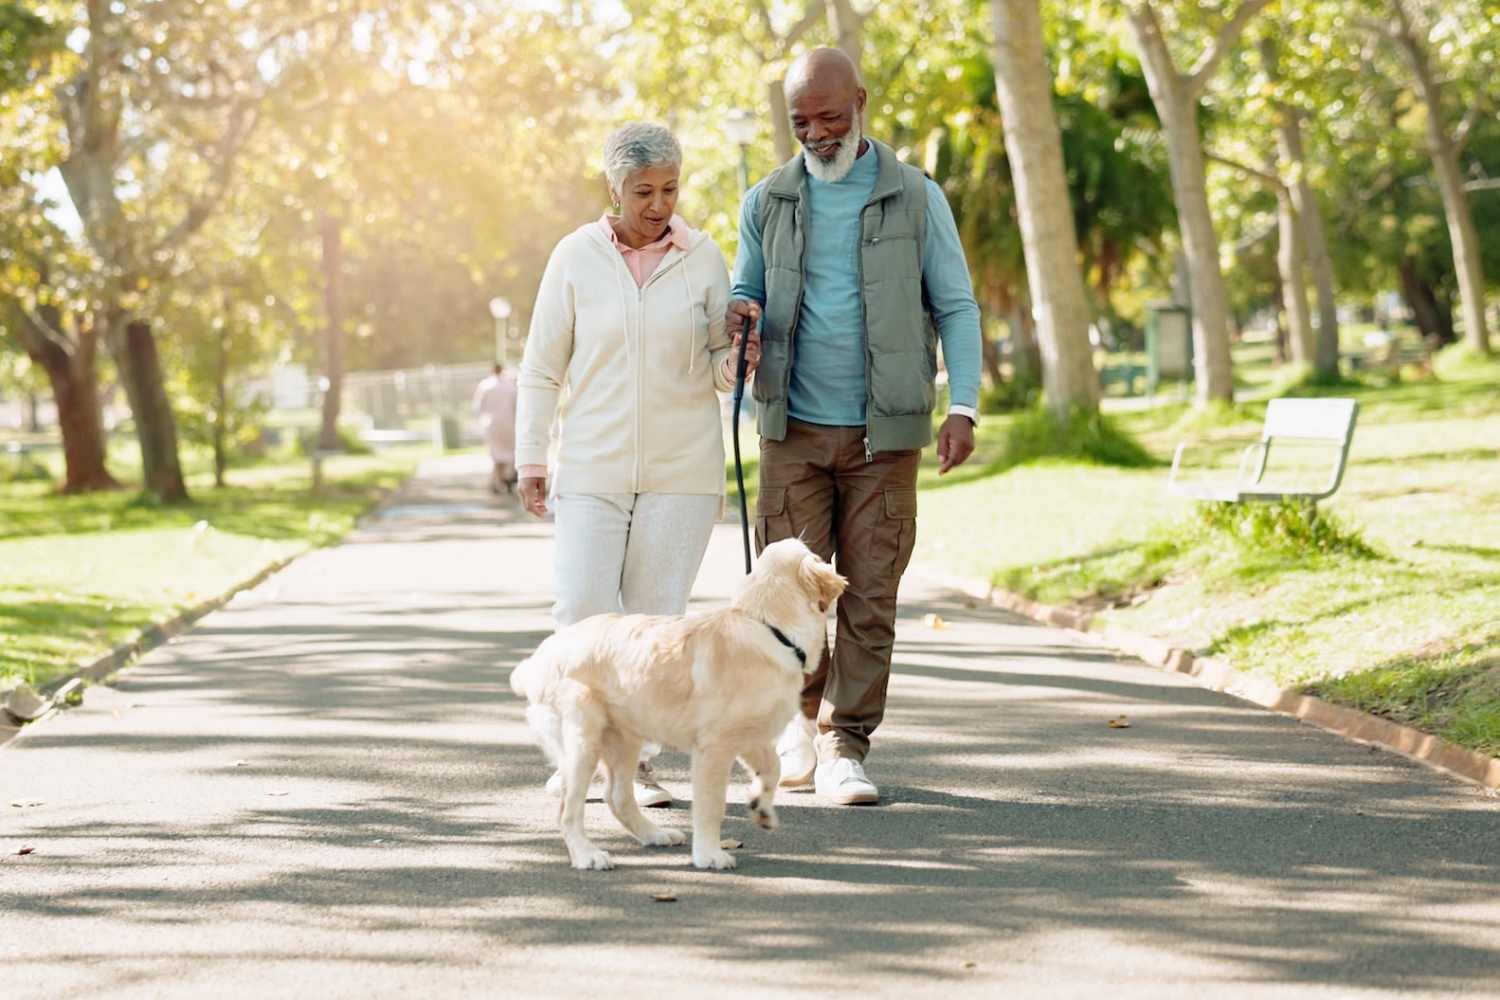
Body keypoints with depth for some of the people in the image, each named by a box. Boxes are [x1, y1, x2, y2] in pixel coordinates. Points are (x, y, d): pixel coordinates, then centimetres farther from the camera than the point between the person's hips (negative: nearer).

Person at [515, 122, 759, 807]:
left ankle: (637, 760, 12)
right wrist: (531, 459, 1)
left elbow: (719, 370, 9)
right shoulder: (576, 257, 0)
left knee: (656, 617, 1)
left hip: (682, 469, 1)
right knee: (582, 614, -9)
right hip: (592, 468, -1)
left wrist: (738, 358, -14)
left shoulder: (703, 258, 3)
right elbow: (542, 368, 5)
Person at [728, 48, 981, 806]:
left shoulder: (916, 198, 1)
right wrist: (737, 316, -8)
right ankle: (807, 709, 25)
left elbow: (956, 307, 2)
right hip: (795, 429, 2)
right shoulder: (767, 203, 7)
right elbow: (744, 292, 17)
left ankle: (844, 749, 5)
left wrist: (963, 406, -10)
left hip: (884, 432, -1)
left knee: (870, 596, -2)